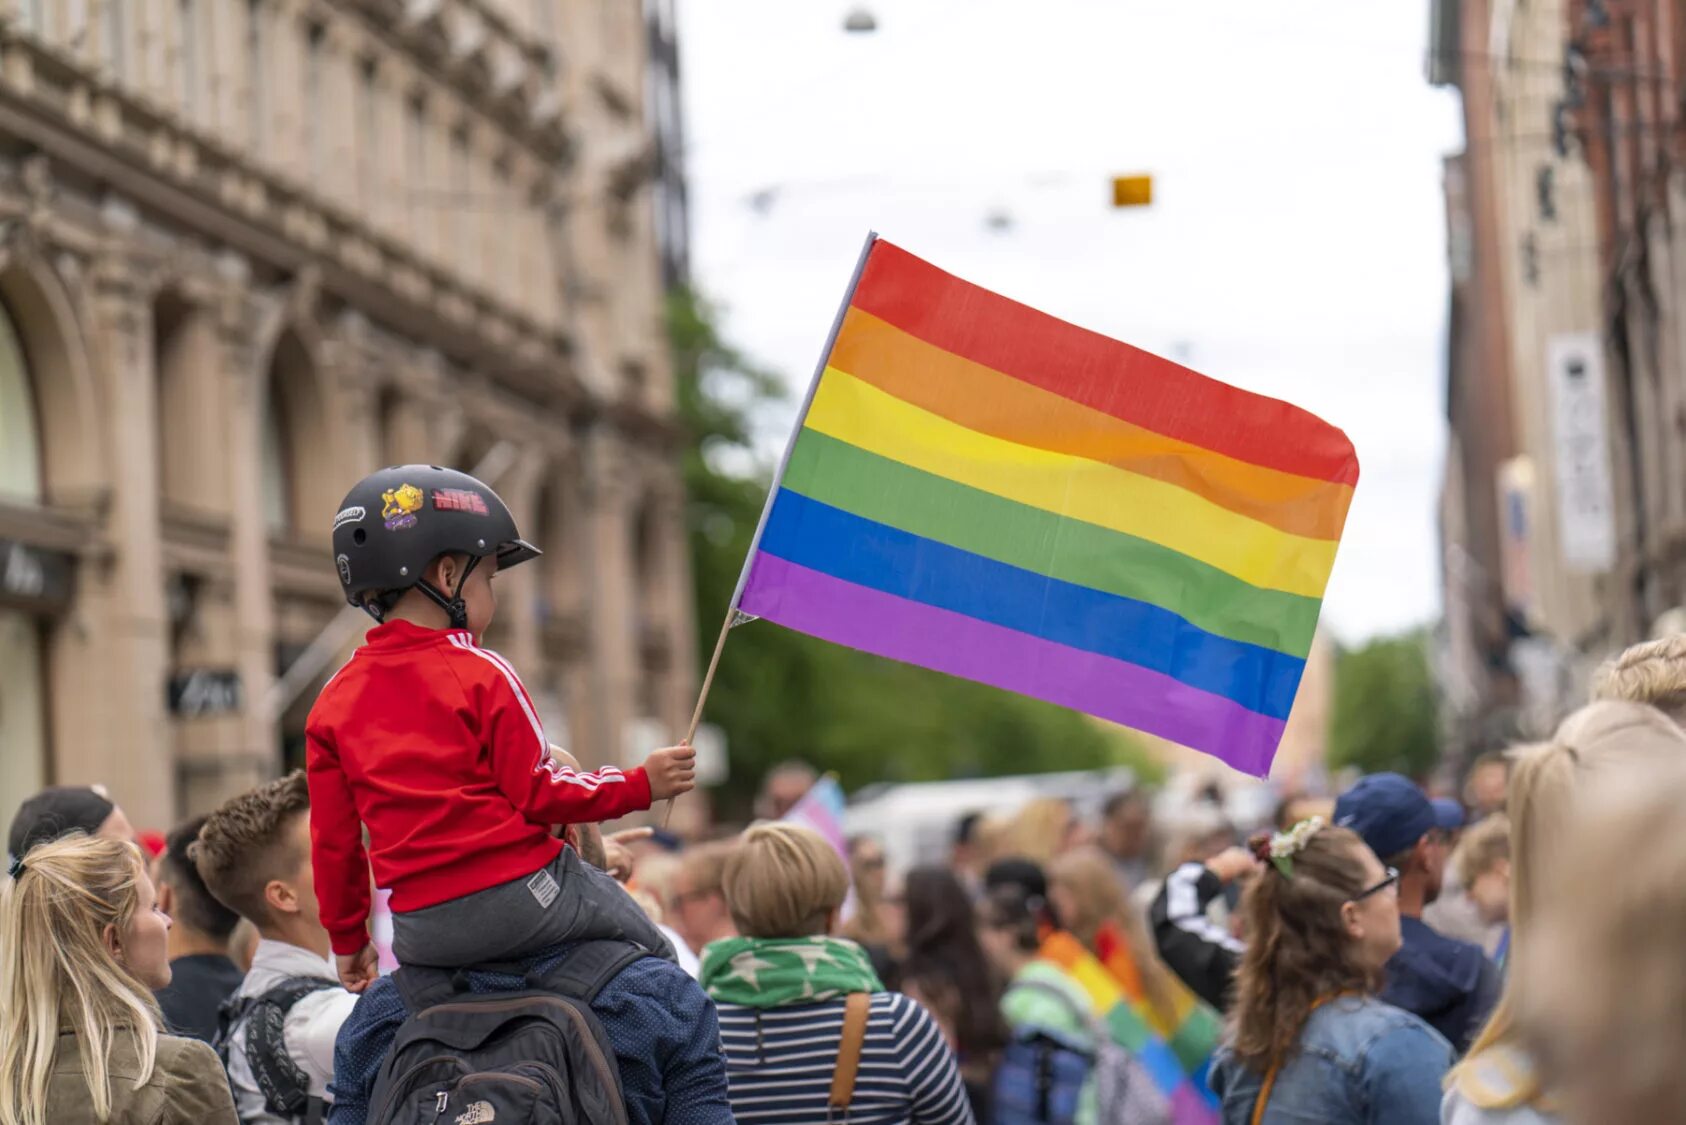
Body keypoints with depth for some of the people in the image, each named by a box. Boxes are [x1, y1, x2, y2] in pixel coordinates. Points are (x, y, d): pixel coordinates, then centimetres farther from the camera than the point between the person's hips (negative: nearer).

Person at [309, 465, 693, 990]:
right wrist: (642, 784, 1)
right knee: (655, 958, 15)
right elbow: (539, 792, -9)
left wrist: (347, 936, 20)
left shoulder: (334, 702, 6)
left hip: (421, 933, 4)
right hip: (519, 898, -4)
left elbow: (332, 838, 9)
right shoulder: (482, 674, -7)